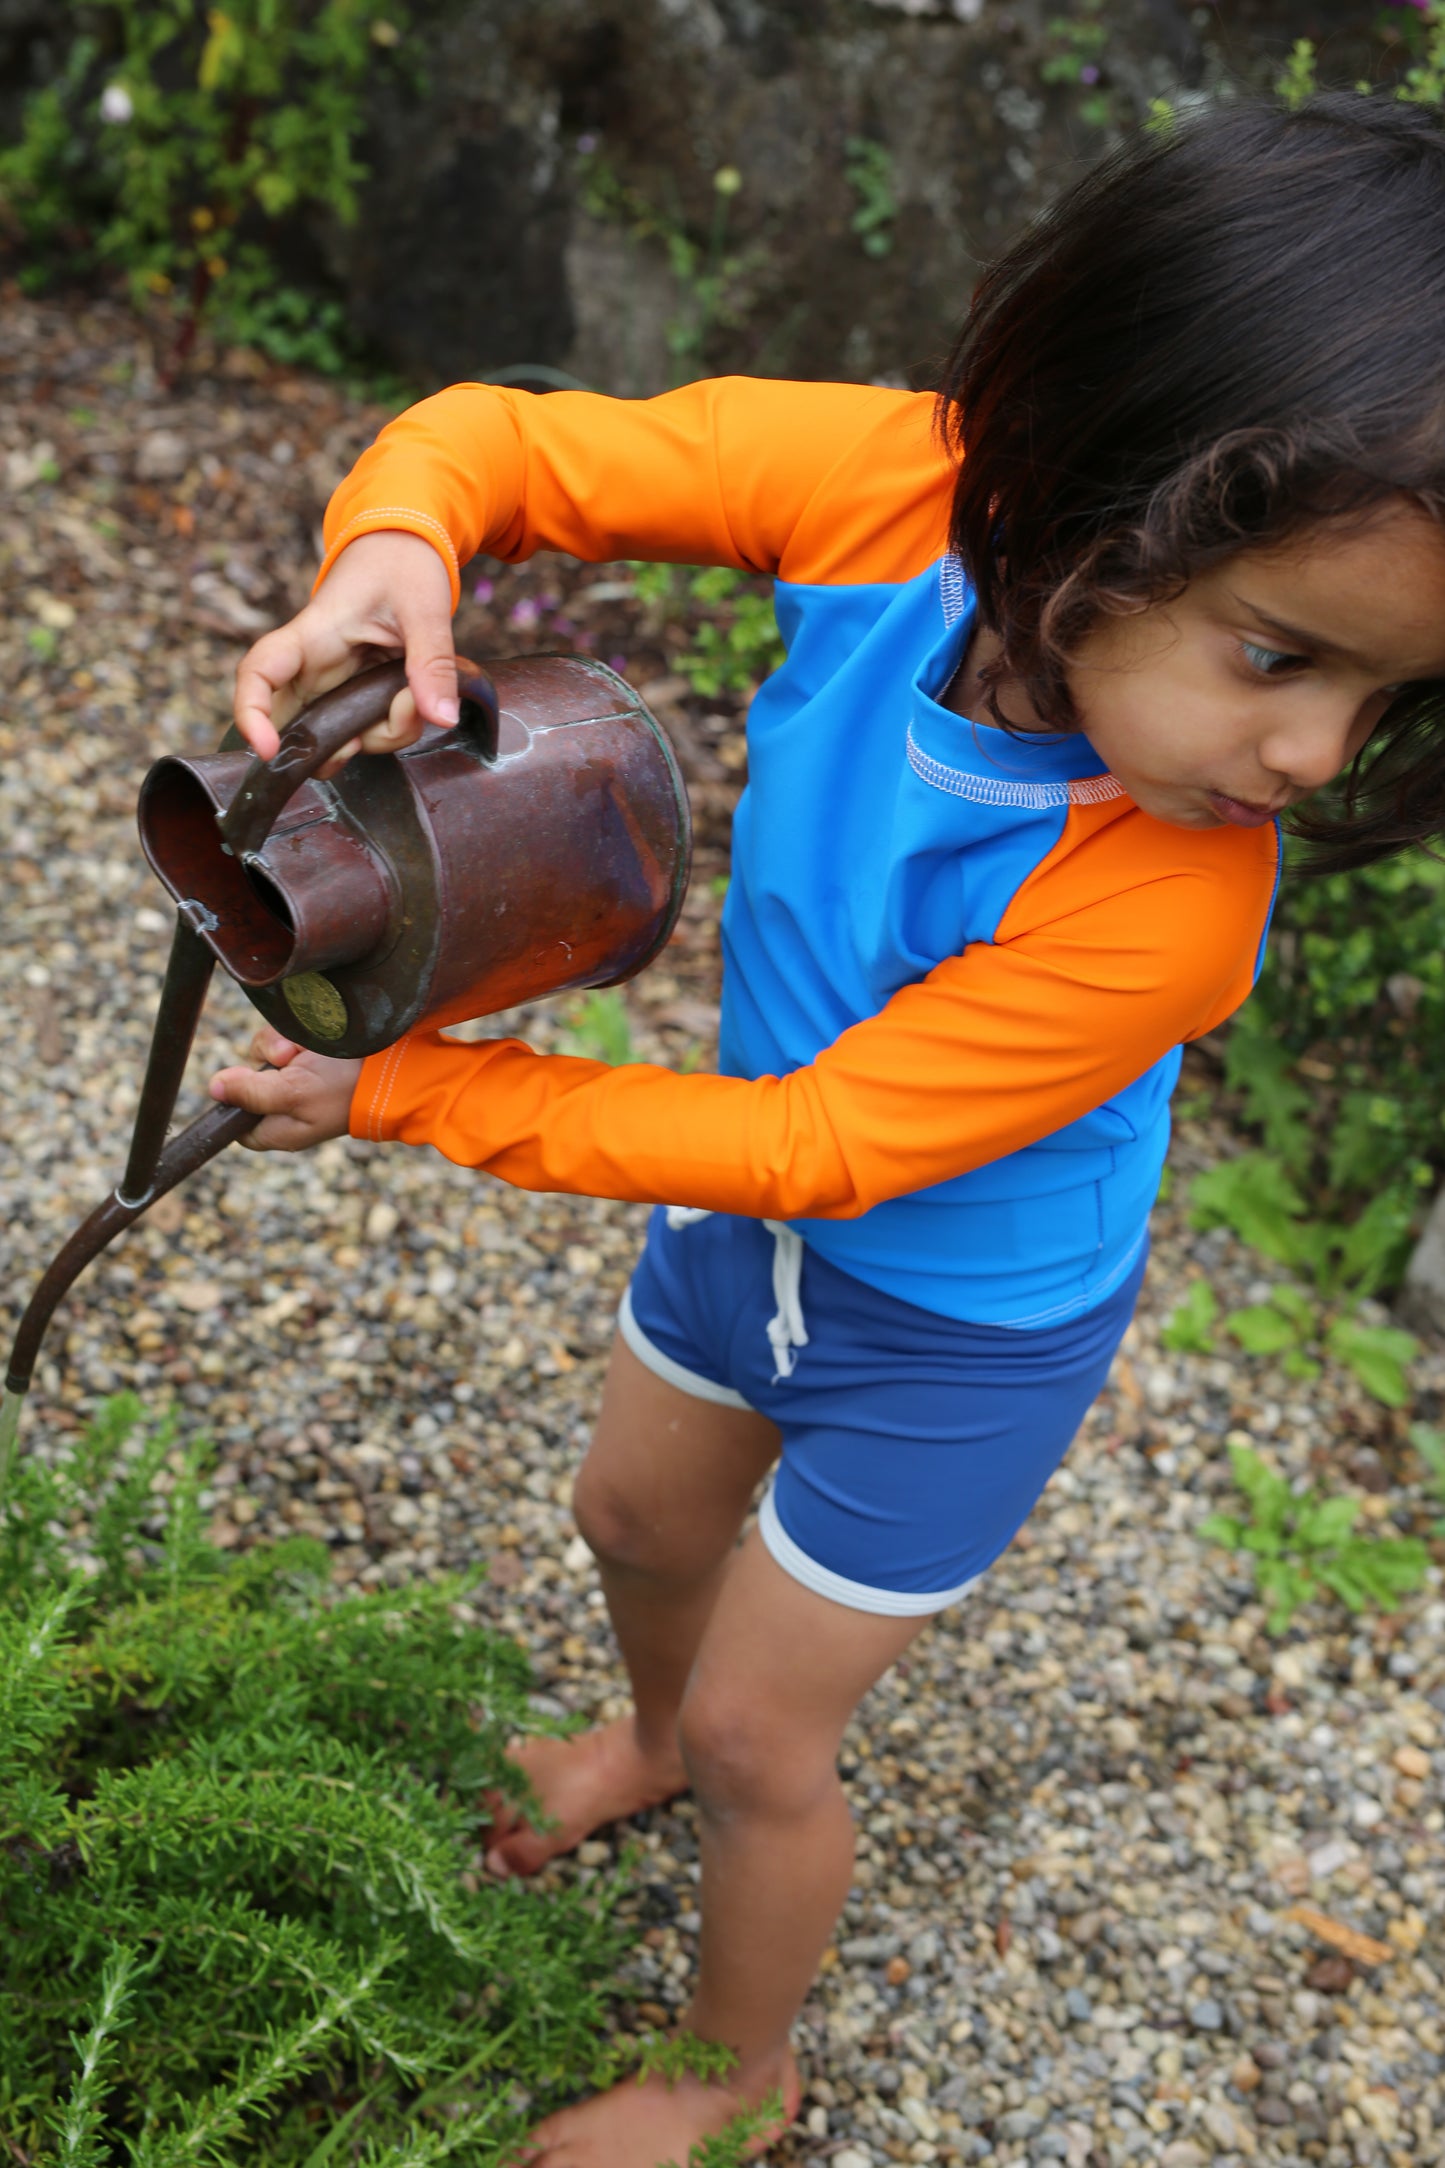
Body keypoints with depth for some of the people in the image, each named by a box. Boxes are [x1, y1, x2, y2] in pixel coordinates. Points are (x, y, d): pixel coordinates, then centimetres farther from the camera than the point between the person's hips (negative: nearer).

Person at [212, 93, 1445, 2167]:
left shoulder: (1163, 907, -39)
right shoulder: (890, 483, -29)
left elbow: (808, 1145, -31)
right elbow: (505, 439, -19)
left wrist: (405, 1092, -26)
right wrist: (392, 558, -42)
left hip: (955, 1332, -5)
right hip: (757, 1210, 5)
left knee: (762, 1732, 12)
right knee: (638, 1519, 29)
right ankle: (655, 1737, 66)